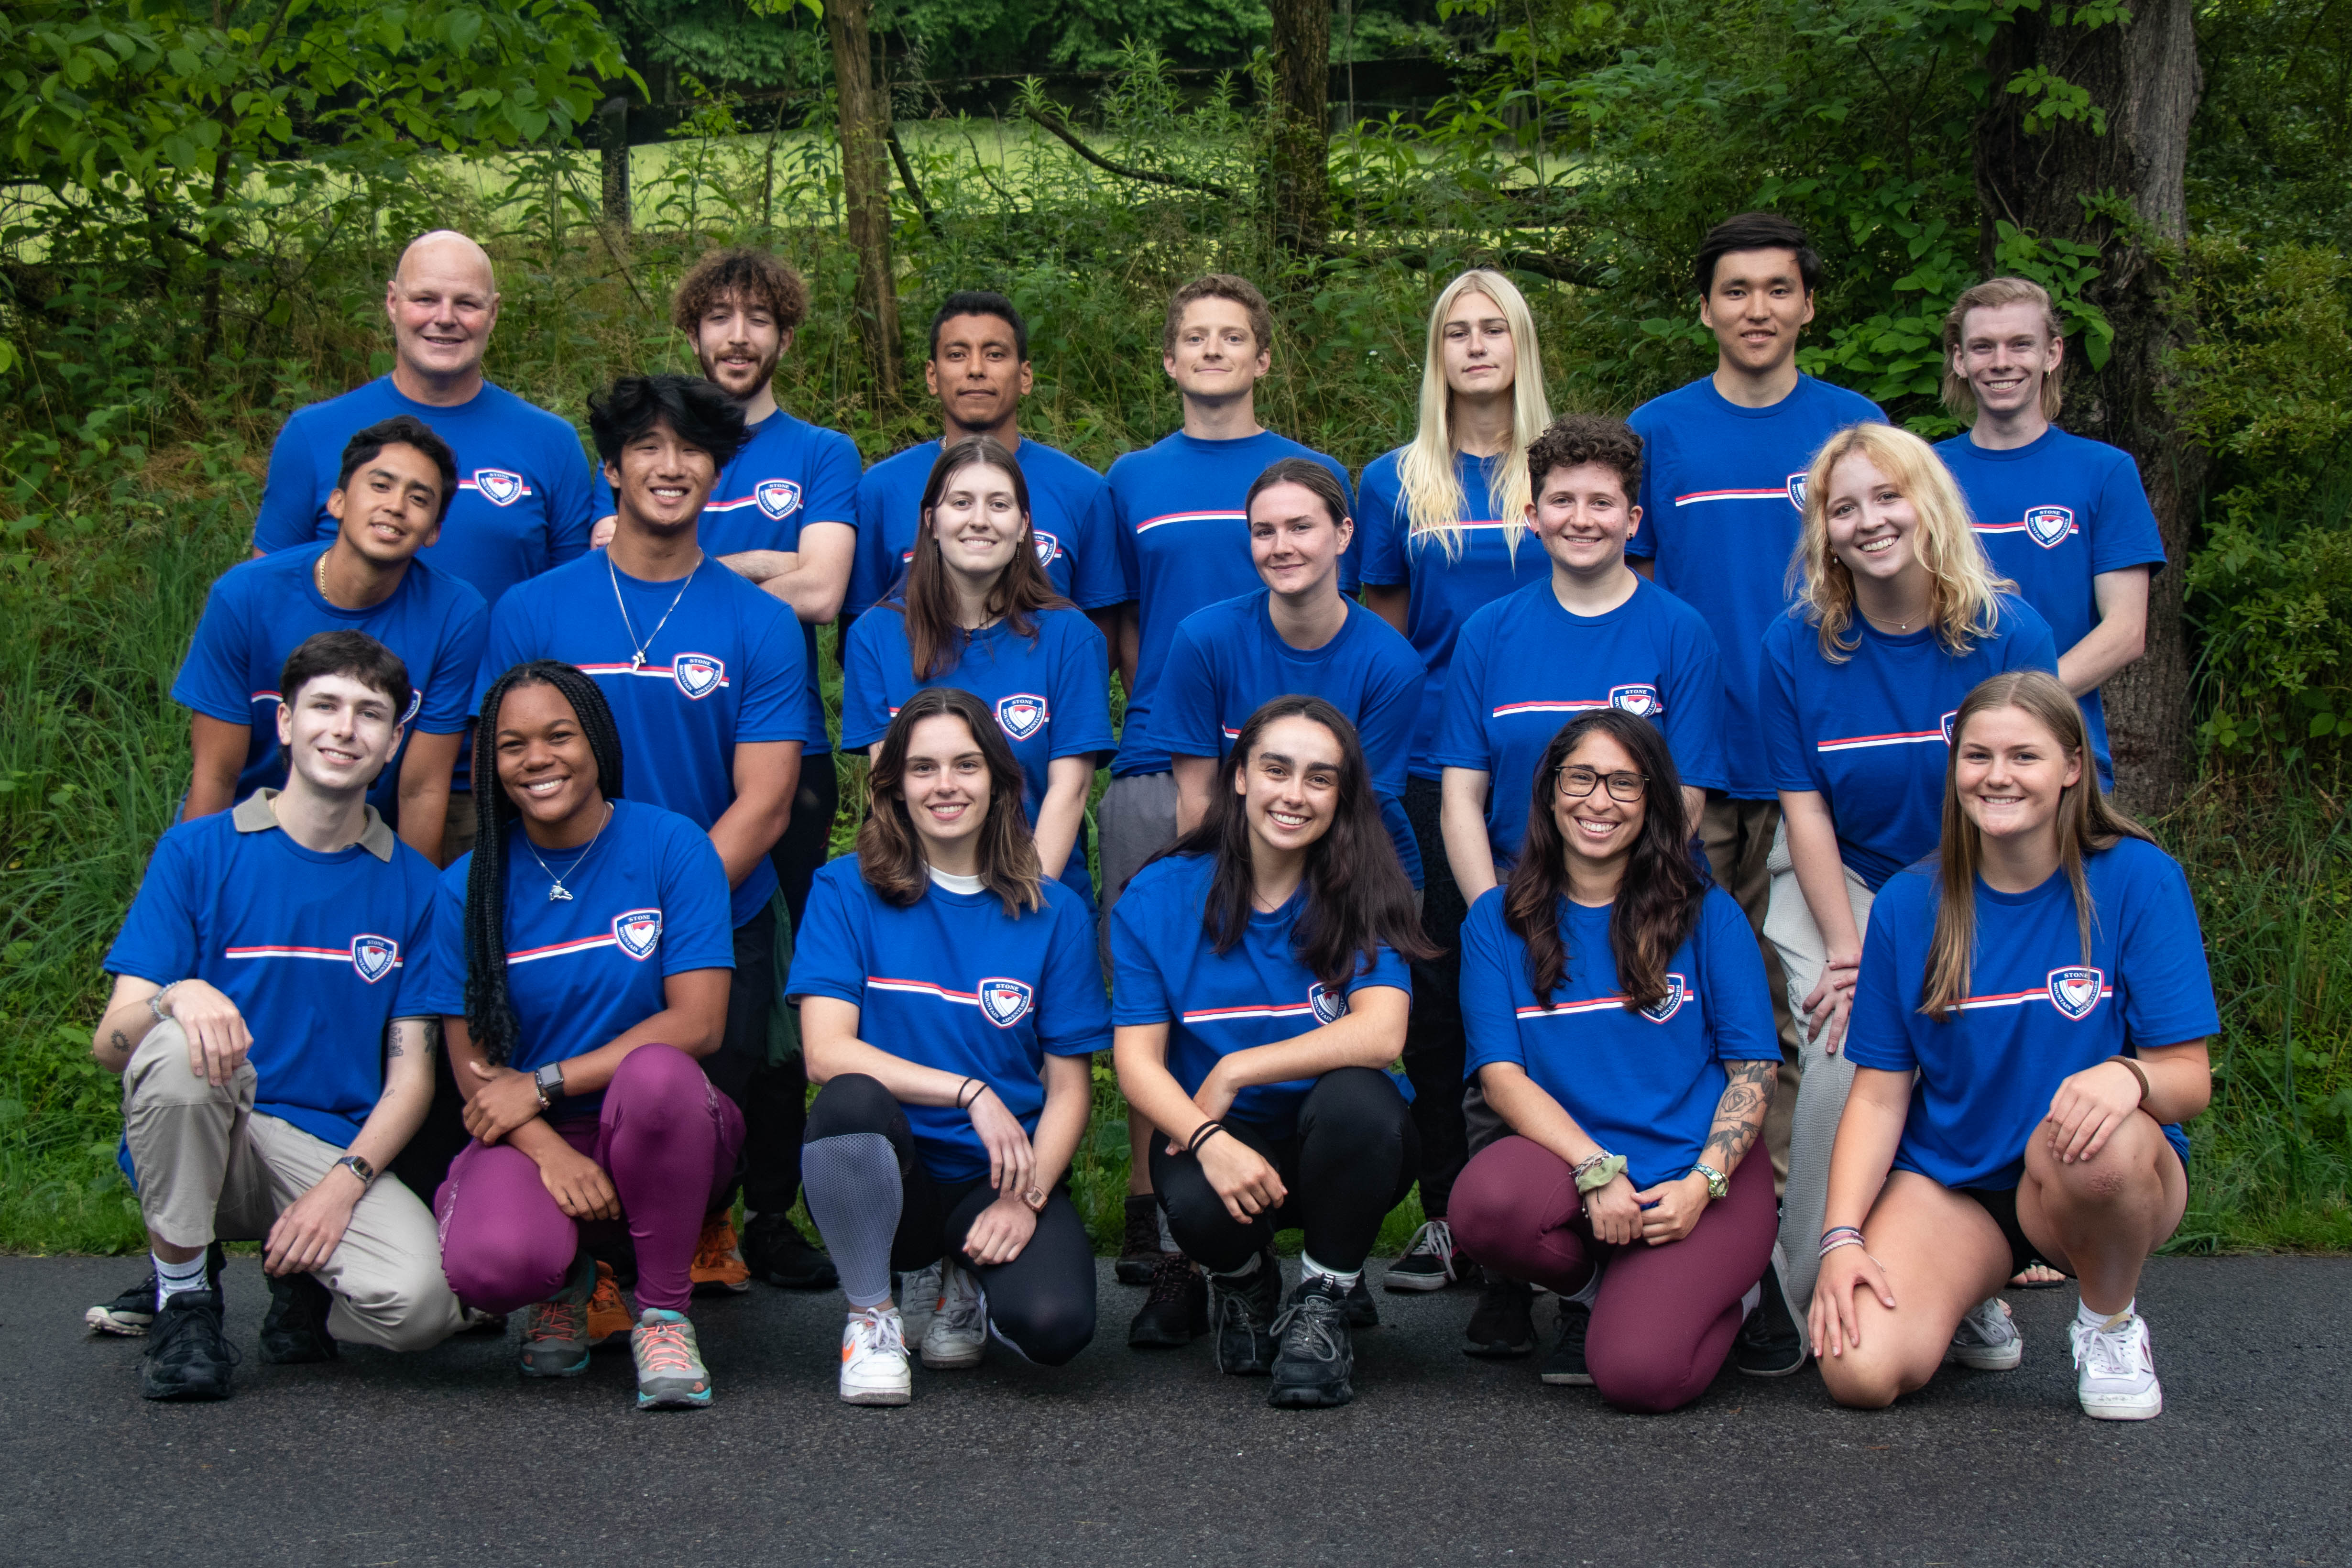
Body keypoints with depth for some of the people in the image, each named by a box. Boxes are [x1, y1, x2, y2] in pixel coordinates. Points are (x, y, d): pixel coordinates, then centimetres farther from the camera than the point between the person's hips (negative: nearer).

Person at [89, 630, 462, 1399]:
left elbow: (411, 1073, 3)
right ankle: (182, 1294, -11)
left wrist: (342, 1185, -15)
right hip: (198, 1147, -1)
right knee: (179, 1048, -35)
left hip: (331, 1153, 1)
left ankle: (302, 1282, 8)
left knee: (419, 1303, -30)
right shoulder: (198, 851, 0)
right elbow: (110, 1043, -5)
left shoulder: (411, 884, 6)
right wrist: (178, 998, -29)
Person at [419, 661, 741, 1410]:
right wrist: (552, 1154, -21)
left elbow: (699, 1023, -11)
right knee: (488, 1263, -32)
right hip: (527, 1136, 1)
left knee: (658, 1073, -38)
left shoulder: (671, 845, -4)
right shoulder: (469, 887, 2)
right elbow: (472, 1066, -1)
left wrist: (544, 1084, -15)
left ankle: (664, 1313, -15)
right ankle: (568, 1281, 9)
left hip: (662, 1128, -1)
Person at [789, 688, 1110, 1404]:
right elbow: (826, 1052, -11)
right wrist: (970, 1092, -20)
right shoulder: (847, 891, 1)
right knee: (850, 1100, -36)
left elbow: (1069, 1088, 3)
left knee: (1054, 1324, -29)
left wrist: (1027, 1199, -14)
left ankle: (971, 1278, 11)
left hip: (1001, 1179, 1)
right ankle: (871, 1315, -9)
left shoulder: (1054, 914, 5)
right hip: (885, 1178, -1)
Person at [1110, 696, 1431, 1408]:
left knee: (1355, 1097, -34)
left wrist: (1235, 1070, -21)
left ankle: (1323, 1304, -8)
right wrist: (1210, 1140, -27)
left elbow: (1380, 1033, -20)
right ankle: (1244, 1281, 8)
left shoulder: (1366, 895, -5)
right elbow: (1137, 1061, -8)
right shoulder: (1159, 898, -3)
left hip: (1338, 1146, 0)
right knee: (1200, 1206, -34)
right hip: (1210, 1138, 0)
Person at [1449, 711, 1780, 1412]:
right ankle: (1592, 1289, 1)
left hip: (1701, 1175, -1)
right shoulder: (1498, 921, 6)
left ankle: (1718, 1290, 13)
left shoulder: (1707, 915, 4)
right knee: (1485, 1202, -35)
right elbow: (1501, 1075, -3)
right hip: (1566, 1161, 1)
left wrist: (1701, 1183, -14)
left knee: (1637, 1374, -25)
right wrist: (1597, 1172, -19)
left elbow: (1754, 1070, 2)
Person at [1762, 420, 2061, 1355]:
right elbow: (1805, 807, -4)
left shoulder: (2009, 633, -9)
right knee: (1848, 1051, -24)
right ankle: (1806, 1288, -9)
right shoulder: (1796, 647, -5)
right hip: (1838, 886, 1)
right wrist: (1847, 951, -15)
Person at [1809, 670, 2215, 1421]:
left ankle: (2111, 1322, -6)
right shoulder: (1909, 903, -1)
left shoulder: (2139, 879, -8)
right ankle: (1963, 1306, 14)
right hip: (1946, 1182, 2)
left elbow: (2190, 1079, -11)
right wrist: (1841, 1237, -14)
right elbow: (1879, 1093, 0)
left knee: (2097, 1142, -40)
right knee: (1858, 1372, -24)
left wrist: (2129, 1077, -35)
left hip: (2117, 1184, -2)